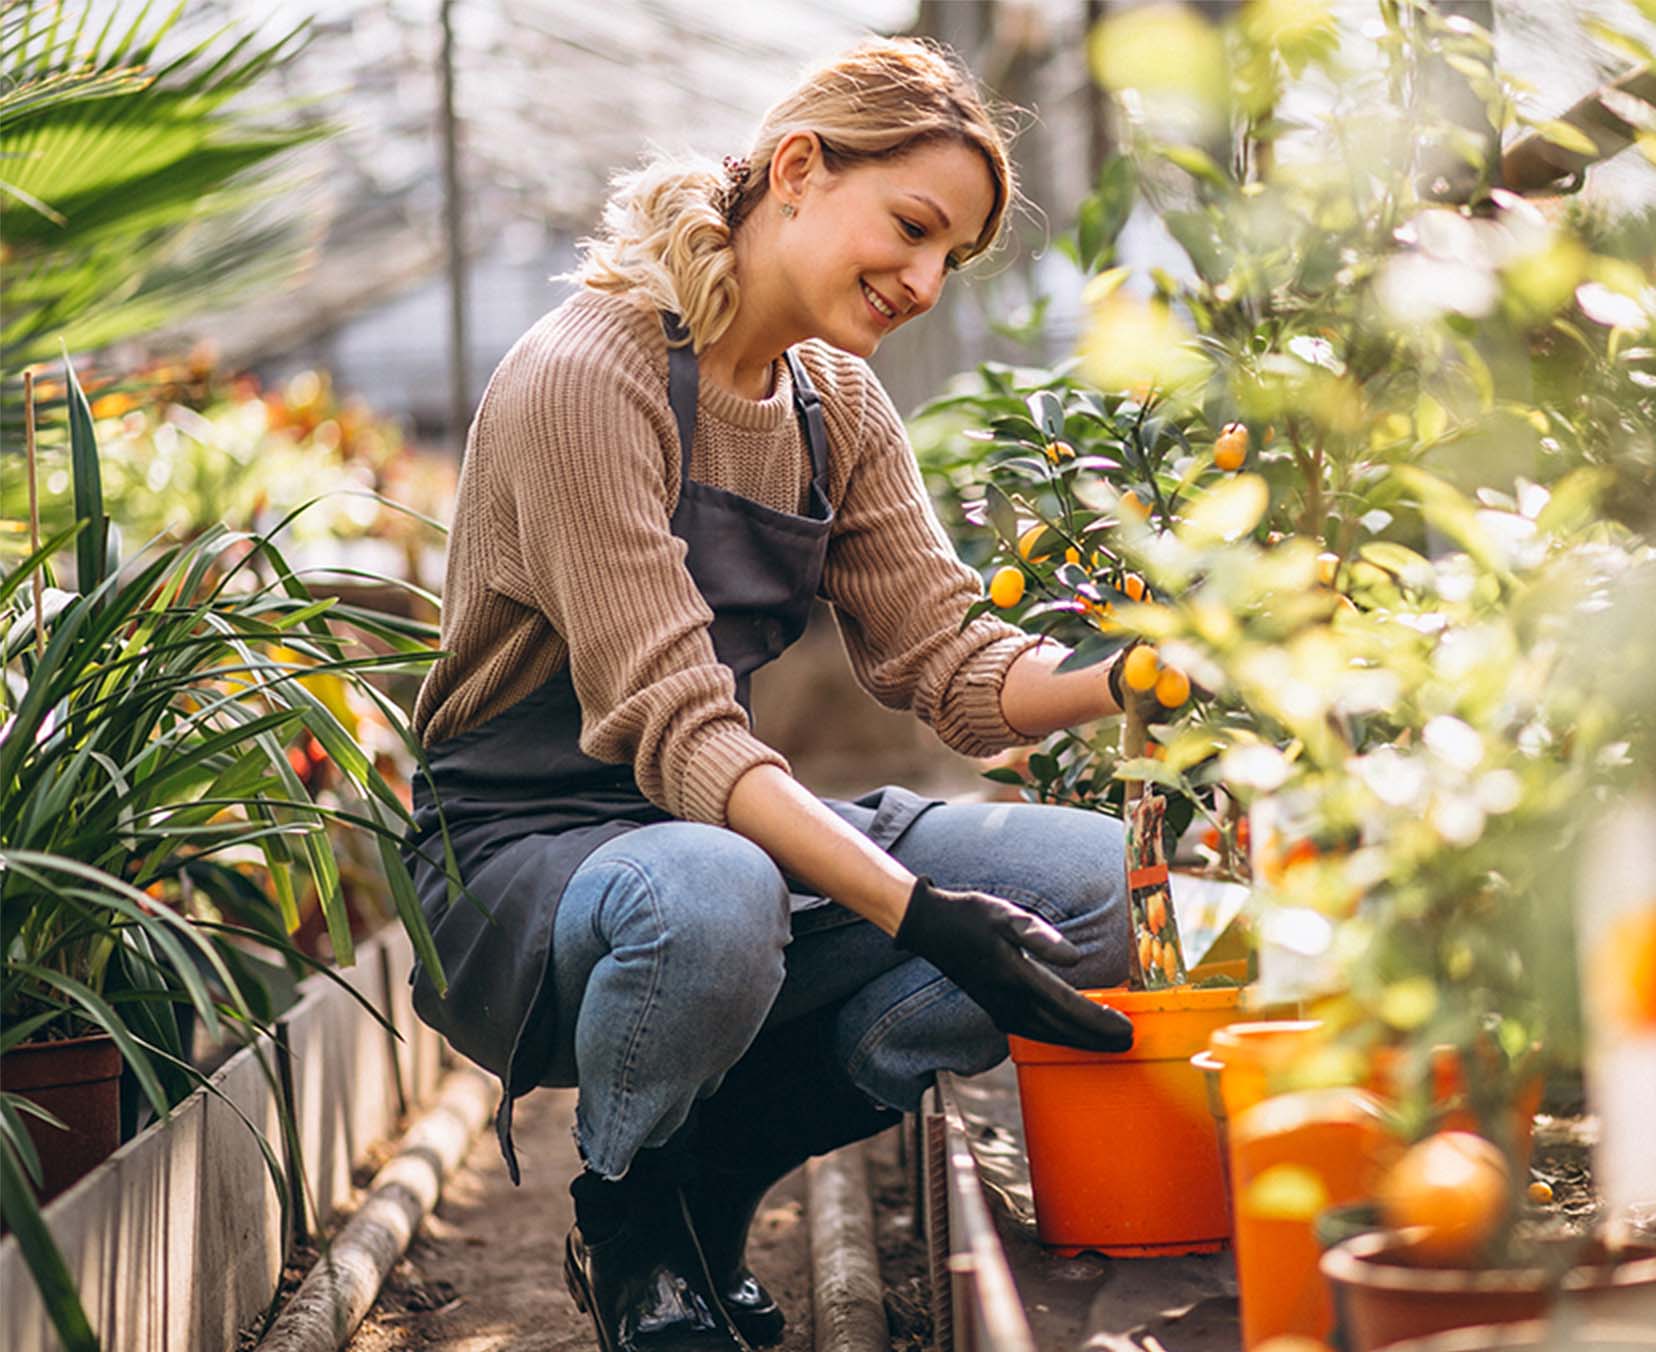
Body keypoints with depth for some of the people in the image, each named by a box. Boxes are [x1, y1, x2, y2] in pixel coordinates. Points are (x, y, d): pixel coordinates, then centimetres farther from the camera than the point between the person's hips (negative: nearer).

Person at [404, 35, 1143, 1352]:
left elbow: (943, 656, 0)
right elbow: (670, 724, -26)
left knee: (1098, 879, -12)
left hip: (736, 831, 7)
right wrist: (921, 914, -35)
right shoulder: (587, 376, -18)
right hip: (519, 852, -7)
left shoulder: (839, 407, 8)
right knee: (712, 898, -42)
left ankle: (717, 1164, 1)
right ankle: (627, 1212, -7)